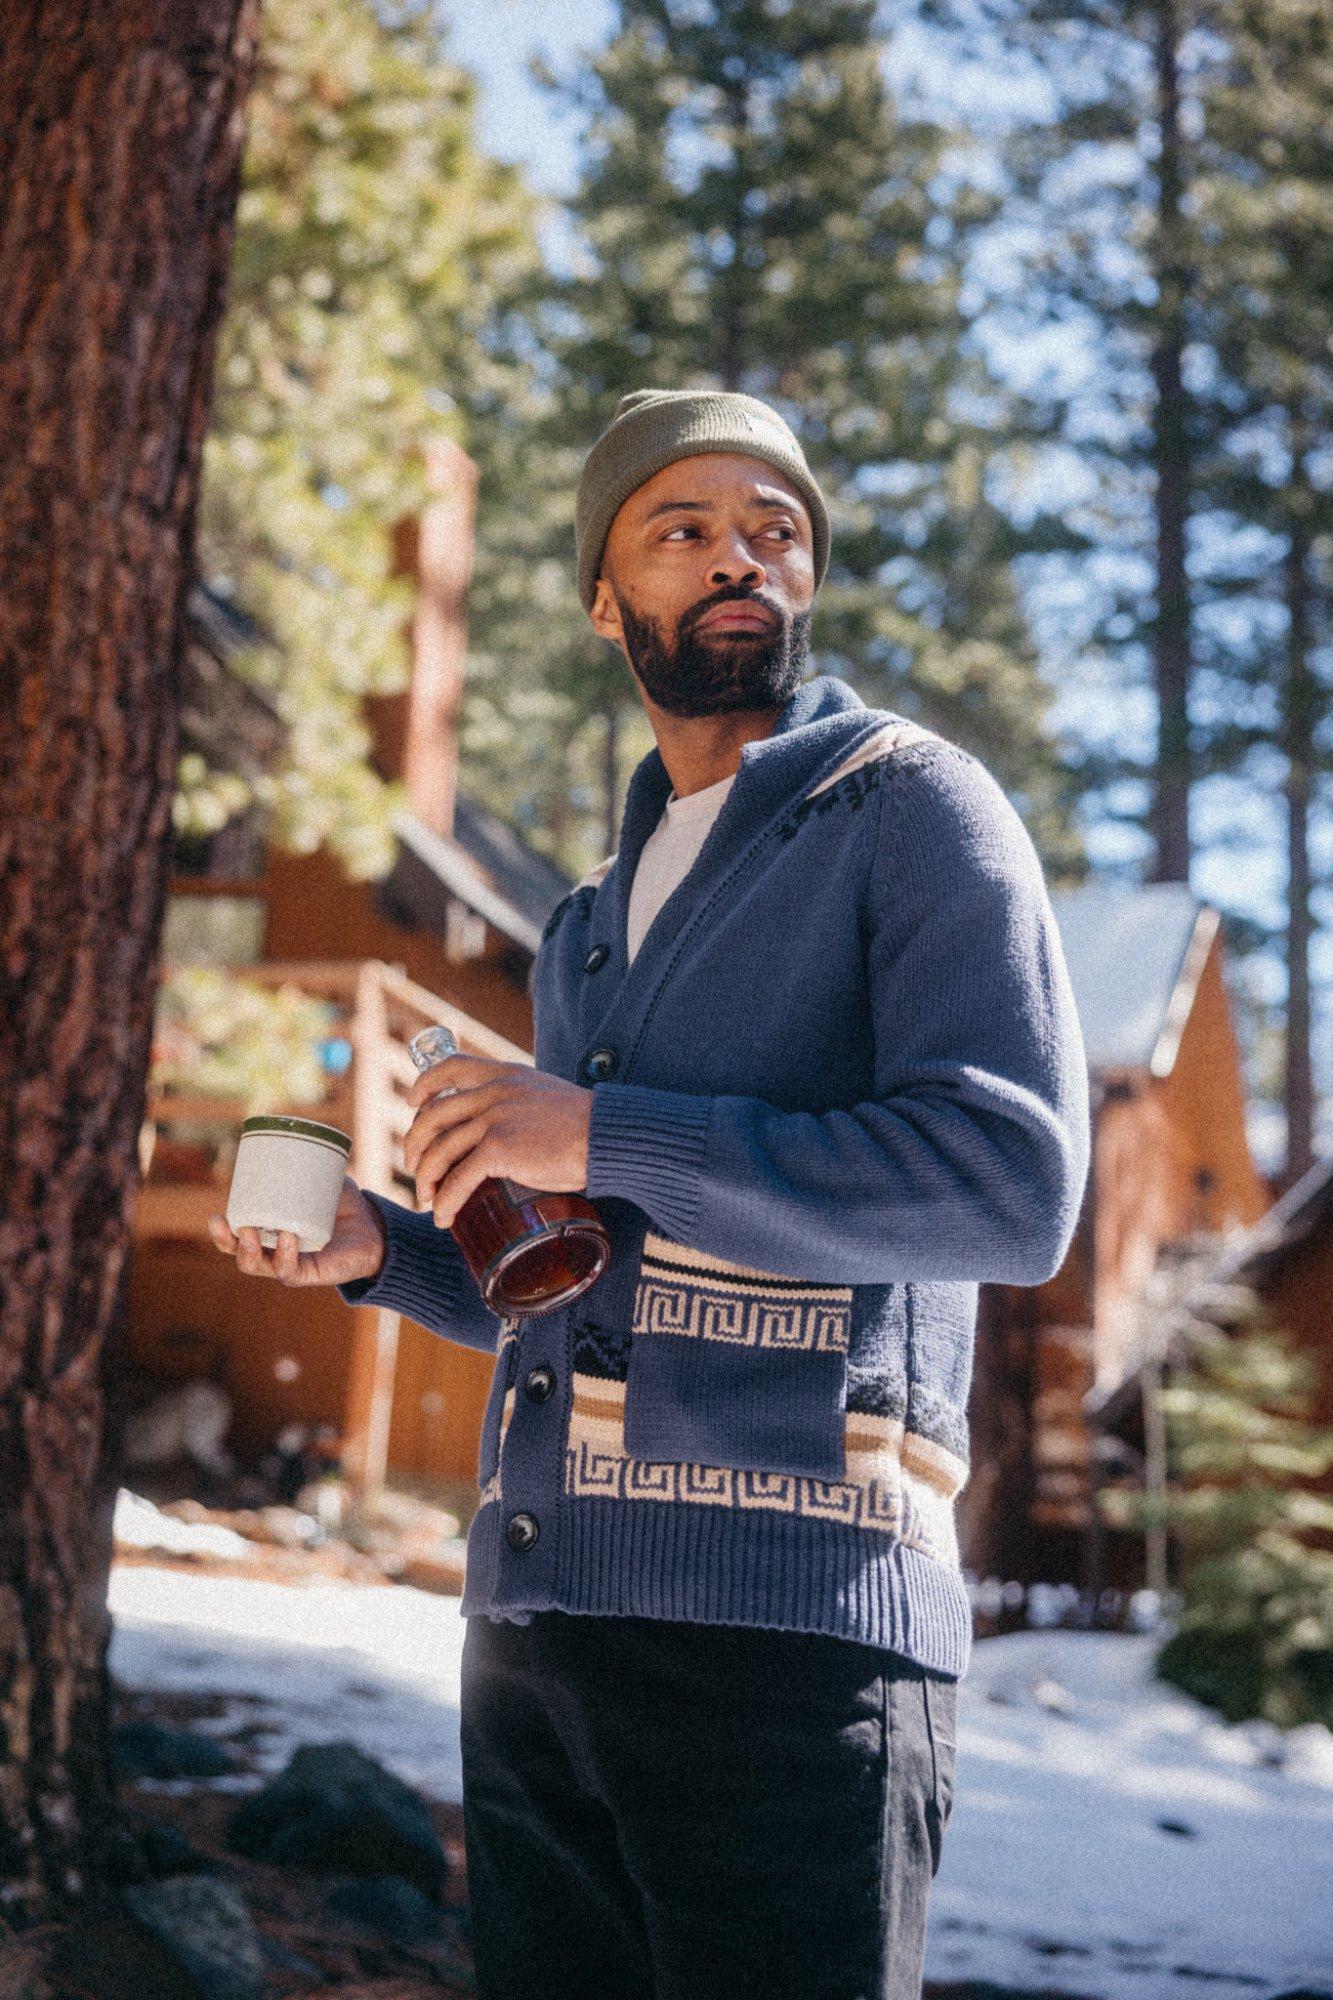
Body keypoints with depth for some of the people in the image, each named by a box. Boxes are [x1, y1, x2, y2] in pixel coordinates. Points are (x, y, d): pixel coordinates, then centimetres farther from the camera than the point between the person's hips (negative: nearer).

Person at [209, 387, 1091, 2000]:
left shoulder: (914, 810, 0)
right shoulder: (594, 920, 22)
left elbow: (1015, 1185, -15)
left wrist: (601, 1136, -16)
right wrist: (378, 1250, 10)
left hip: (789, 1622, -7)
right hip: (534, 1616, 7)